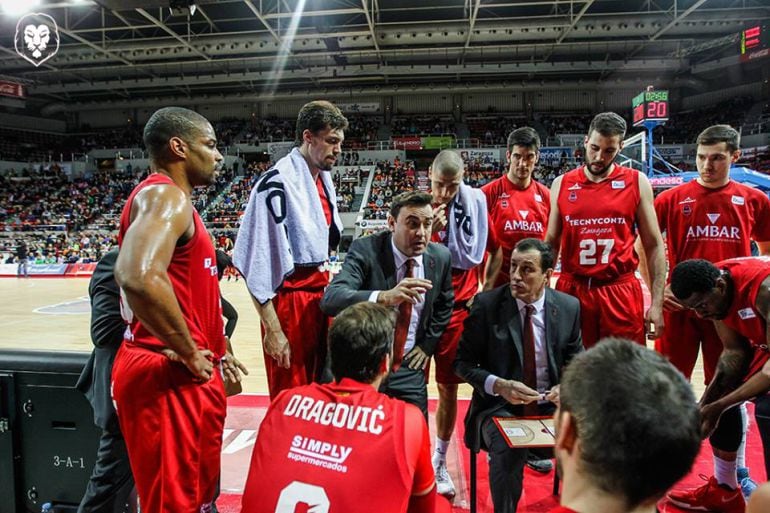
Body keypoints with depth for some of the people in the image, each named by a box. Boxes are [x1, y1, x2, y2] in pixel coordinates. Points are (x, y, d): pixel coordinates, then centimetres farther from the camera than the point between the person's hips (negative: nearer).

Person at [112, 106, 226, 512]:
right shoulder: (165, 195, -15)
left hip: (186, 373, 10)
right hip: (171, 375, -10)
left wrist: (212, 350, 20)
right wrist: (189, 353, -21)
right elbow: (139, 277, -35)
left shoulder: (171, 199, 17)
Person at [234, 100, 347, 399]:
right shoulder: (278, 182, -18)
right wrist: (272, 329, -19)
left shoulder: (324, 178, 10)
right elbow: (256, 263, -19)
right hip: (289, 299, -8)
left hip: (320, 293, 8)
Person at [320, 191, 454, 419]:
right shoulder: (365, 249, -17)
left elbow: (444, 304, 15)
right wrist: (384, 297, -48)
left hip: (408, 367, 3)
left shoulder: (440, 257, -4)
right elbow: (330, 299, -33)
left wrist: (428, 344, 6)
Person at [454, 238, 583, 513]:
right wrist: (499, 385, -20)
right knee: (508, 451, -30)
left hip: (551, 406, 3)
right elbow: (463, 362, -4)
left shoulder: (569, 307, 0)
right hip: (500, 405, -2)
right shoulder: (486, 304, -8)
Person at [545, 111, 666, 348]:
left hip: (621, 292, -1)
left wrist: (657, 303, -4)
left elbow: (654, 245, 2)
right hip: (572, 291, 2)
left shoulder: (637, 182, 1)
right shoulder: (561, 184, 5)